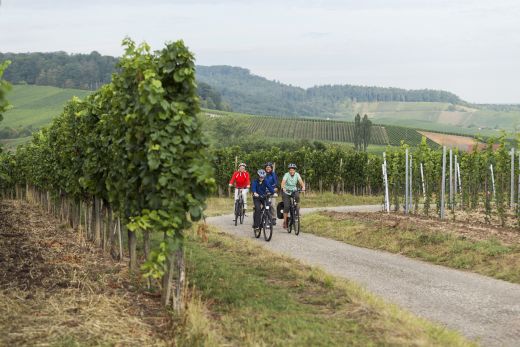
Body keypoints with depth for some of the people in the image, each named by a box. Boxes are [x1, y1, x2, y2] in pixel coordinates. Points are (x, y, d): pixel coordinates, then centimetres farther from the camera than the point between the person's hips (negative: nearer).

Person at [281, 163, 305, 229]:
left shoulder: (297, 175, -8)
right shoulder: (286, 175, -15)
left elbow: (300, 181, -21)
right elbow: (283, 182, -30)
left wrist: (303, 187, -42)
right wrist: (283, 188, -50)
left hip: (294, 191, 2)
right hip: (286, 191, -2)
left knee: (297, 197, -31)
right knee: (286, 206, -14)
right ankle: (285, 222, -5)